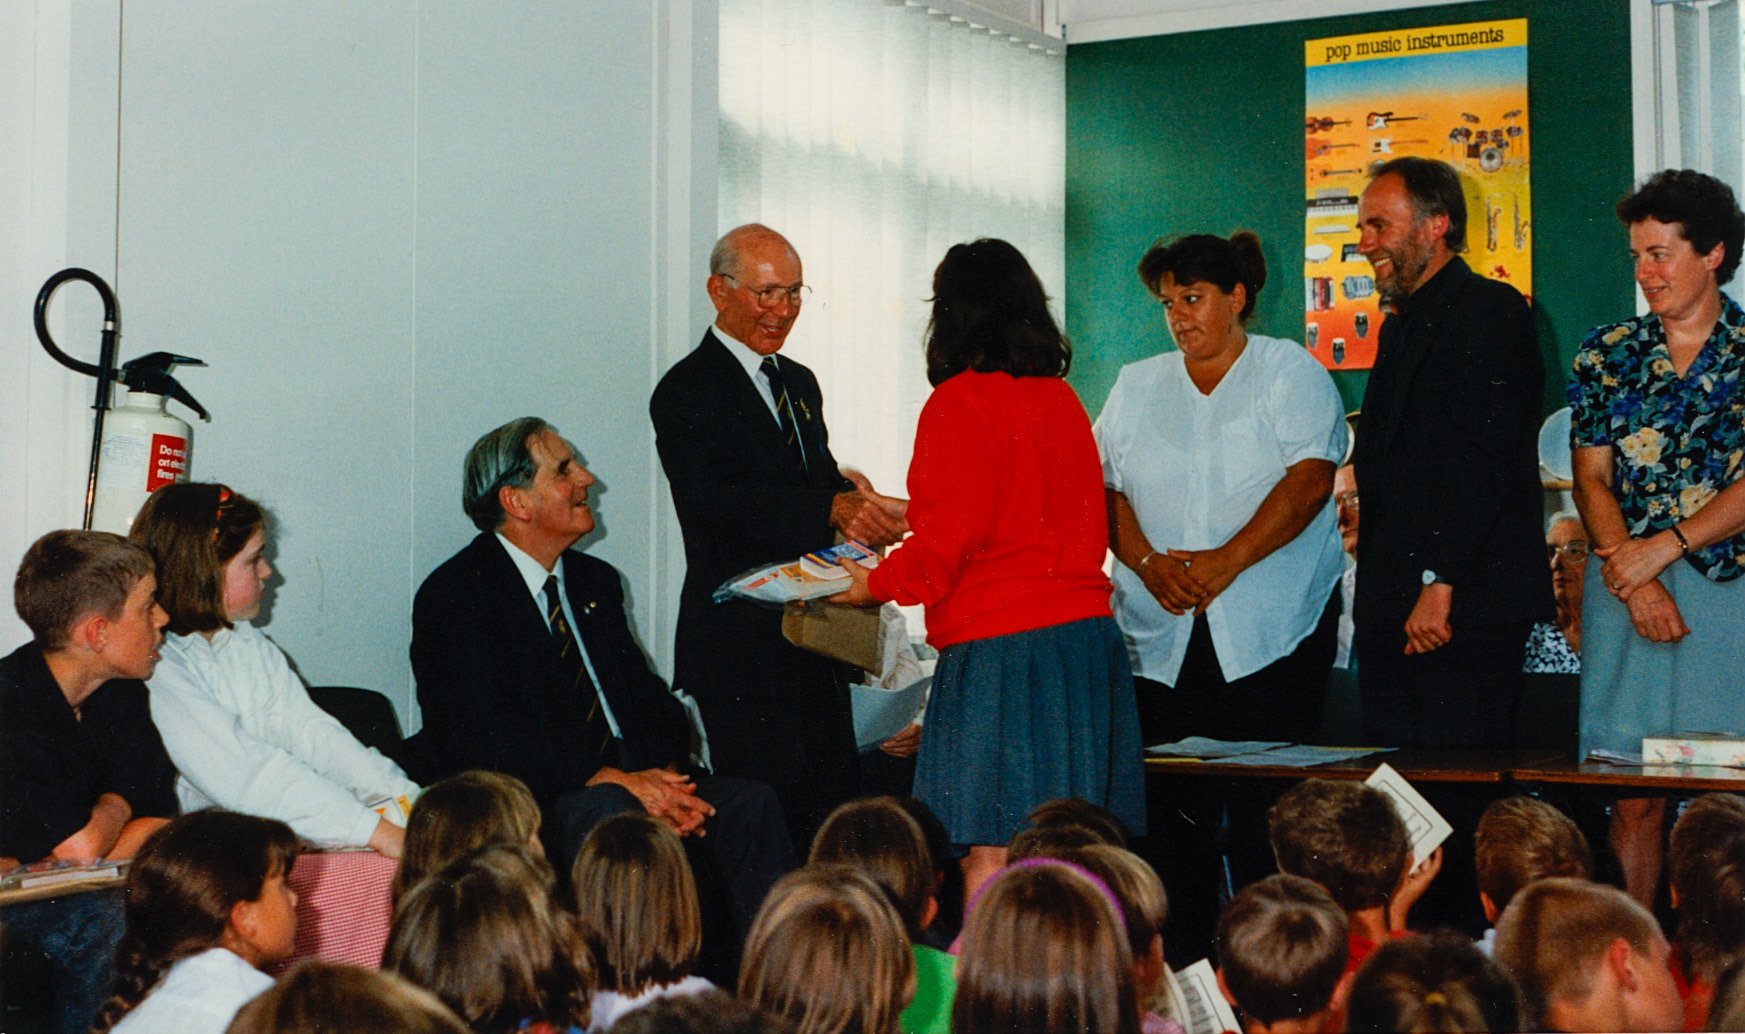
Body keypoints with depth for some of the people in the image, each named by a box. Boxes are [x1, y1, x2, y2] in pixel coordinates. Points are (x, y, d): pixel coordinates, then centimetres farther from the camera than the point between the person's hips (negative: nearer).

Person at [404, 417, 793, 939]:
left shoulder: (596, 581, 19)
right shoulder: (454, 594, -5)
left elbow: (648, 695, 14)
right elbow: (486, 734, -17)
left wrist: (667, 774, -10)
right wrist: (616, 780, -24)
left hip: (629, 780, 7)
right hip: (523, 798, -7)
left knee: (749, 802, -17)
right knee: (608, 812, -37)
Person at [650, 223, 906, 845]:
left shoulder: (799, 383, 19)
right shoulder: (687, 392, -7)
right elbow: (718, 499, -21)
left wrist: (857, 505, -6)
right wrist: (834, 509, -32)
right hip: (741, 646, -8)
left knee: (838, 811, 6)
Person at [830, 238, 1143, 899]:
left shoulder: (958, 404, -9)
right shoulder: (1063, 400, 12)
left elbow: (951, 542, -13)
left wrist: (878, 584, 5)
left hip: (1000, 646, -7)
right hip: (1088, 630, 7)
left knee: (990, 850, -4)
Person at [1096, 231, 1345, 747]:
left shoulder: (1289, 370, 6)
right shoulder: (1136, 385, 18)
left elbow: (1310, 480, -7)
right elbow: (1105, 489, 9)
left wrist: (1228, 560, -17)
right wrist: (1148, 563, -10)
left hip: (1272, 634, -3)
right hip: (1156, 635, 3)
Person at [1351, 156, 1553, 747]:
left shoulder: (1491, 310, -7)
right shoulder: (1399, 326, 22)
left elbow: (1486, 459, -16)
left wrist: (1438, 585, -20)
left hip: (1466, 606, -9)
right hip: (1390, 608, 9)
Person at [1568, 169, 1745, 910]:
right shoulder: (1606, 353, 10)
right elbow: (1591, 480, 6)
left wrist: (1664, 548, -13)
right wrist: (1634, 583, -6)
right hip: (1626, 590, 2)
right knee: (1634, 794, -1)